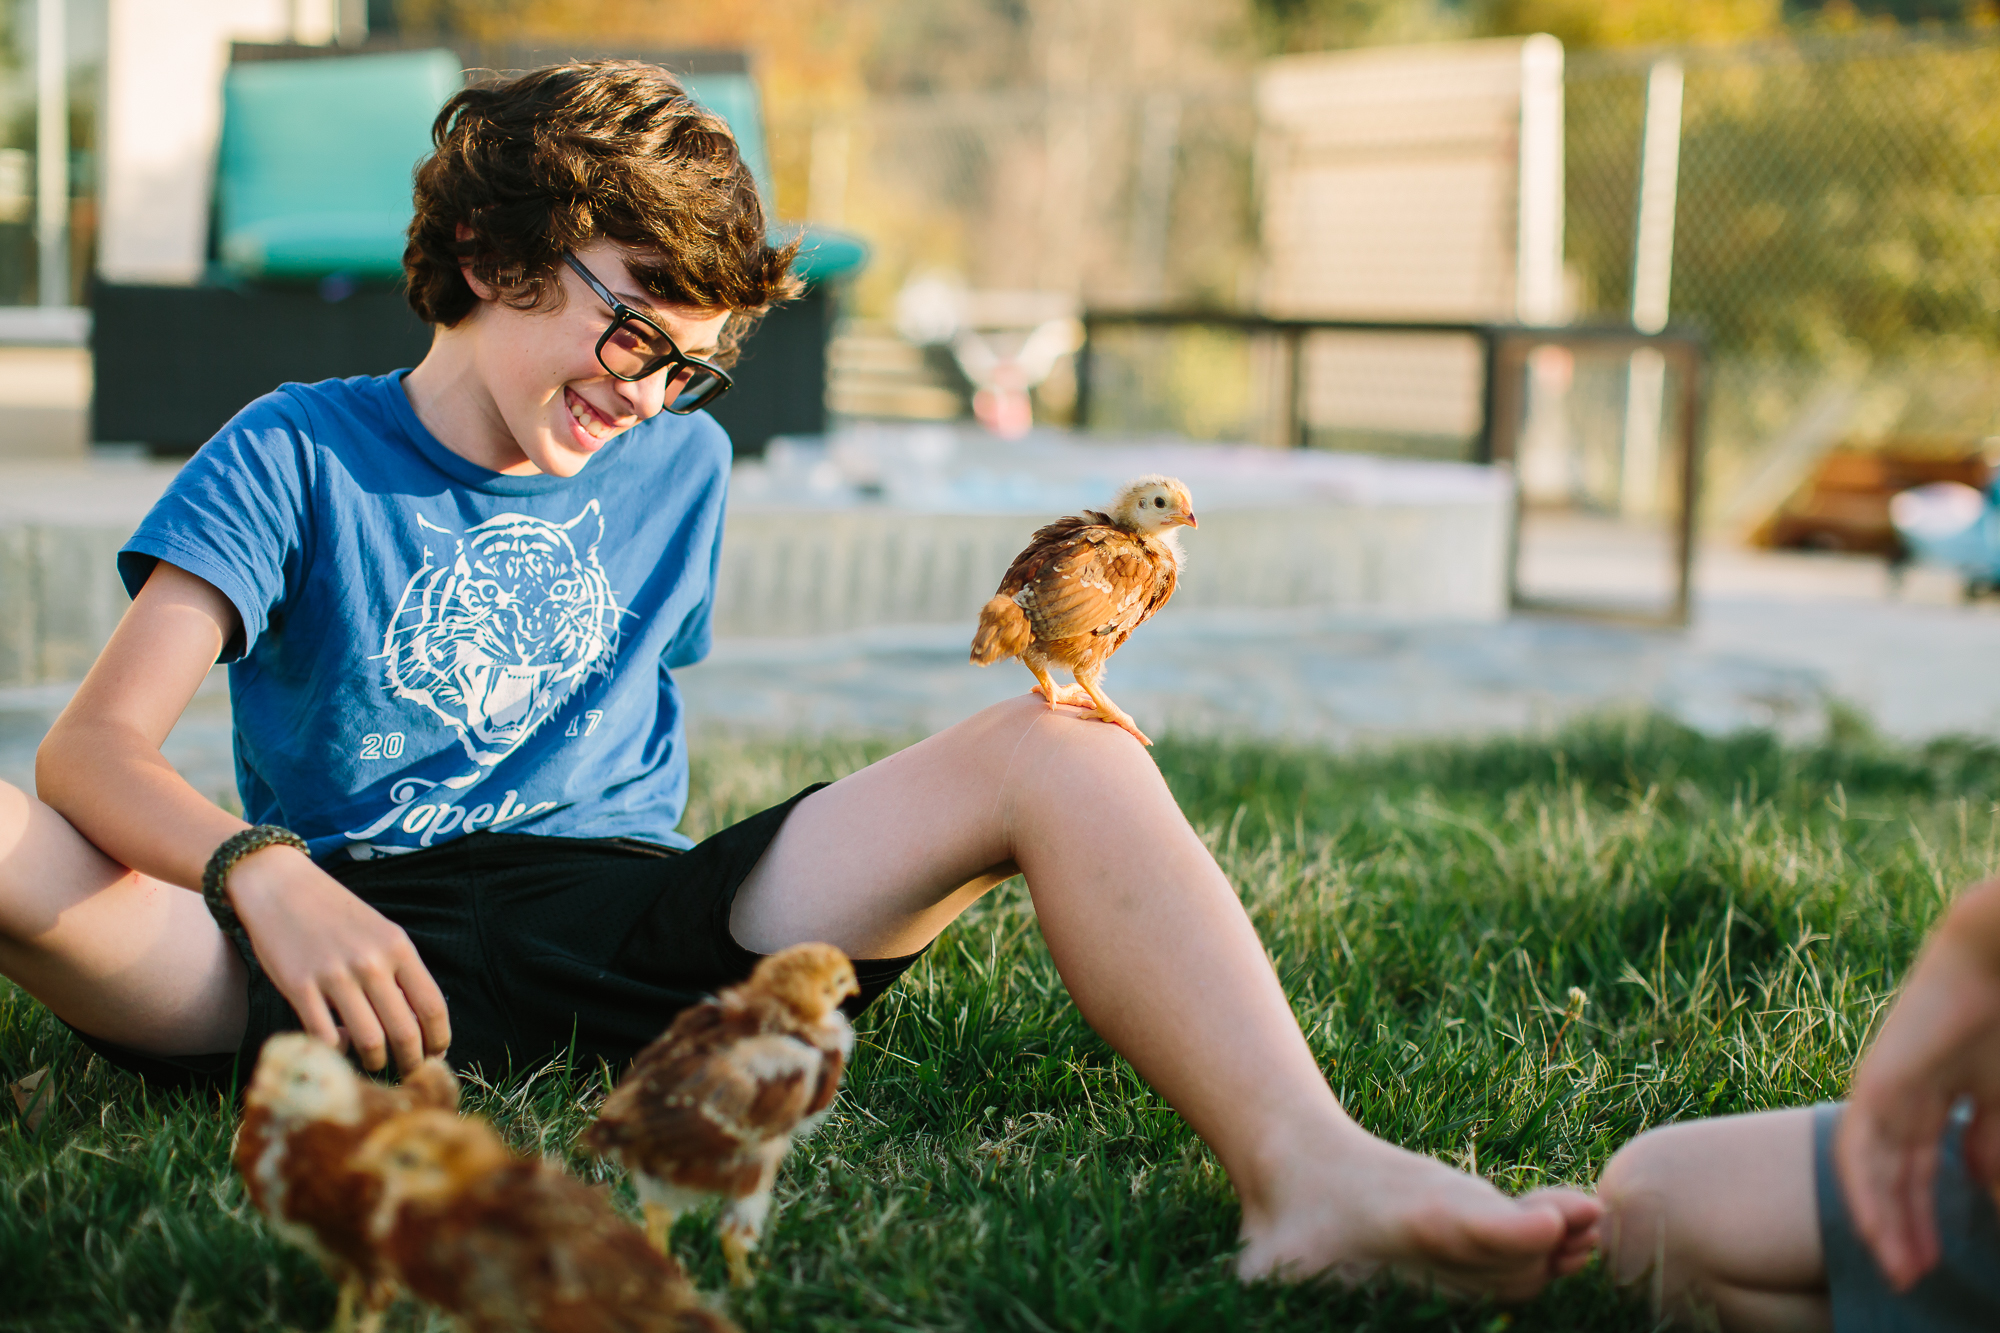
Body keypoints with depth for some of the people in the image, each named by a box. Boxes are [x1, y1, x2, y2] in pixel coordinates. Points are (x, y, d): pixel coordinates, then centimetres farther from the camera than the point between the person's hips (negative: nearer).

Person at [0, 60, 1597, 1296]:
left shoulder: (678, 467, 18)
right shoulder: (297, 454, 5)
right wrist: (266, 875, -27)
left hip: (616, 926, 2)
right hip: (353, 941, -2)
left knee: (1052, 750, -19)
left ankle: (1312, 1169, -40)